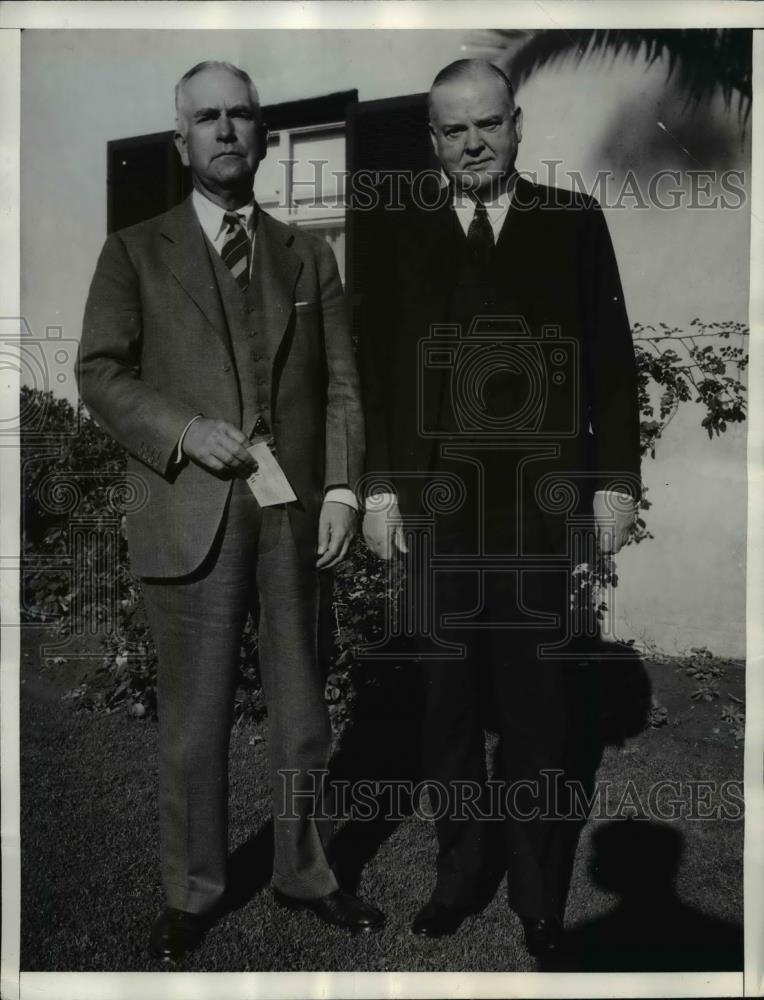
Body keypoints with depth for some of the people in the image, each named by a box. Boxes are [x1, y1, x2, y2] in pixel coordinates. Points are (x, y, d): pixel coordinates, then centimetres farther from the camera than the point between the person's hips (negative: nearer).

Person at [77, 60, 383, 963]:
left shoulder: (308, 256, 14)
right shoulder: (135, 253, 7)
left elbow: (340, 384, 7)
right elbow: (100, 374, 1)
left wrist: (342, 487, -5)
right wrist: (183, 430, -15)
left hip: (296, 514, 3)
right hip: (192, 517, -2)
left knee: (302, 712, 13)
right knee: (194, 722, 7)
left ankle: (304, 873, 32)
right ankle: (192, 891, 27)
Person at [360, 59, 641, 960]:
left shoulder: (574, 223, 7)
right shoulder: (399, 233, 9)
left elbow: (611, 359, 4)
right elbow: (375, 369, 5)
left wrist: (615, 478, -2)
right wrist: (378, 486, -2)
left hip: (540, 501, -1)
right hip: (435, 502, 1)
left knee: (536, 701, 8)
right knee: (447, 698, 10)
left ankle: (538, 889, 25)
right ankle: (459, 869, 27)